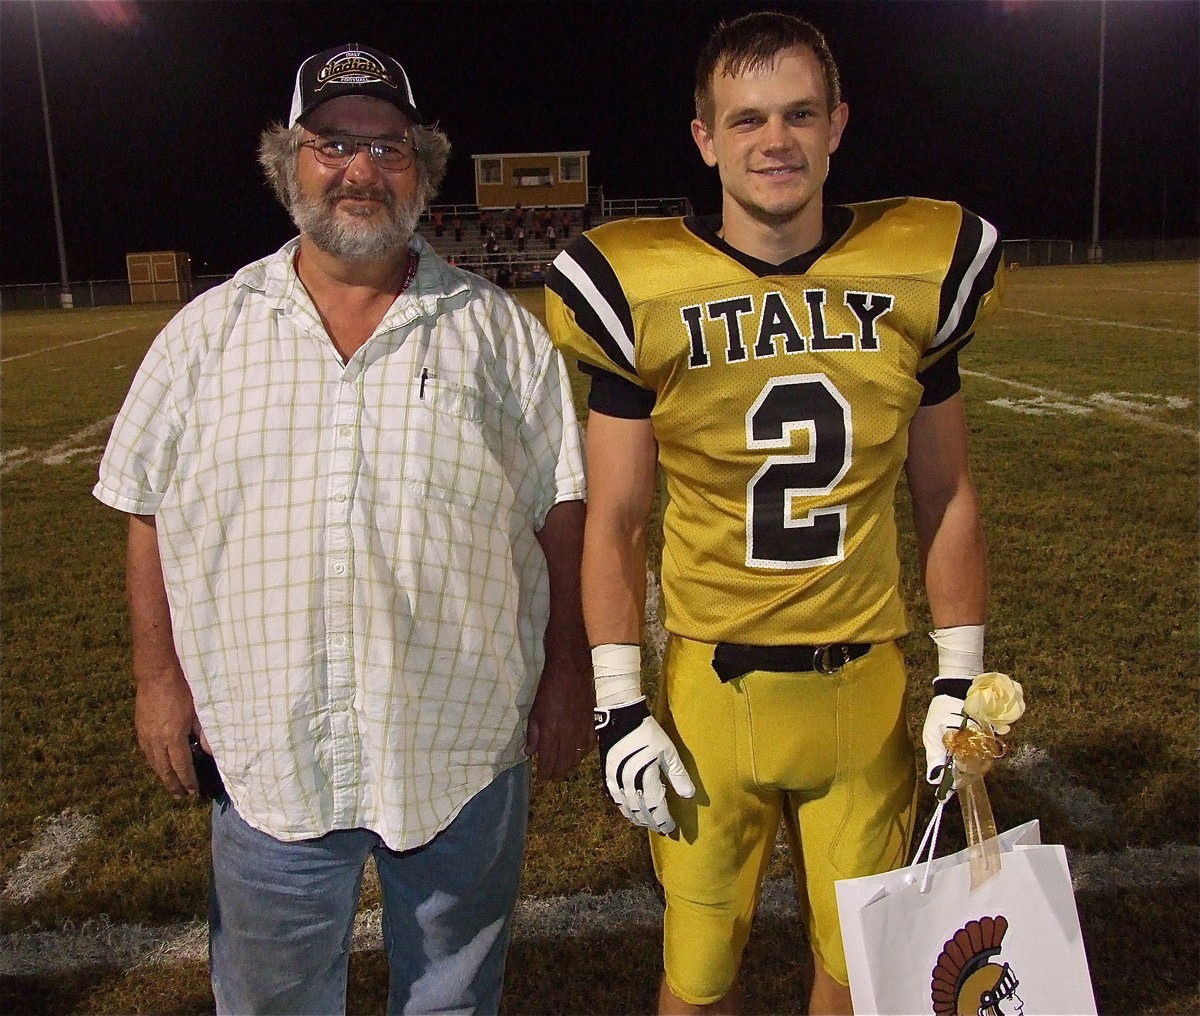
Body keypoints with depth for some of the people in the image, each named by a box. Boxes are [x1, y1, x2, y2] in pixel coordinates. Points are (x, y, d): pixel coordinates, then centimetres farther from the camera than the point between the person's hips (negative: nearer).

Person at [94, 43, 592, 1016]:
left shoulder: (500, 330, 0)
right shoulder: (207, 332, 3)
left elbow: (561, 510, 1)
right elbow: (152, 513, 8)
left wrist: (568, 673, -2)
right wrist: (159, 675, 4)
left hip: (463, 747, 0)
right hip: (268, 752, 1)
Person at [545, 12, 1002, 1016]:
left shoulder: (914, 275, -1)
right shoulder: (647, 294, -8)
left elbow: (946, 497, 7)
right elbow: (614, 524, -3)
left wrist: (963, 678, 6)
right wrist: (619, 708, -5)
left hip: (866, 687, 2)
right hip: (711, 688, -1)